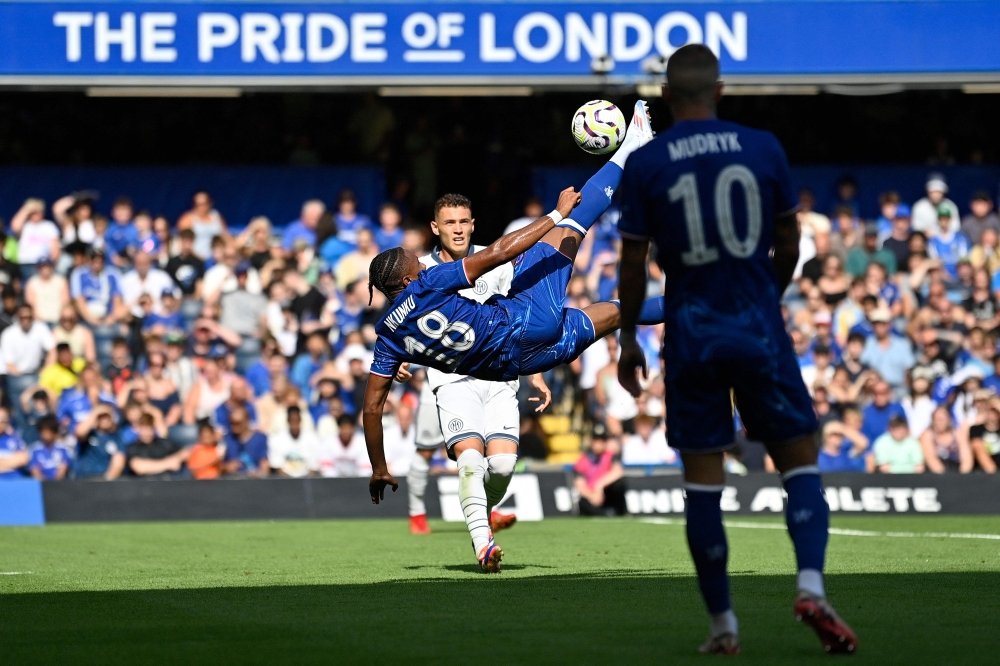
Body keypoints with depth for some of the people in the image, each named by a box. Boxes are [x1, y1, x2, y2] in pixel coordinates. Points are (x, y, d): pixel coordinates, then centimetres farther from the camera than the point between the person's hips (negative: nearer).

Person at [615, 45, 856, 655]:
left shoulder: (645, 164, -3)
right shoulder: (764, 148, 0)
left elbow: (633, 265, 0)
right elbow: (790, 245, 6)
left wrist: (628, 339, 13)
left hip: (690, 333, 0)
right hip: (759, 328, 0)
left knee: (703, 480, 5)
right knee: (800, 462, 7)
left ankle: (723, 623, 7)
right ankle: (812, 584, -15)